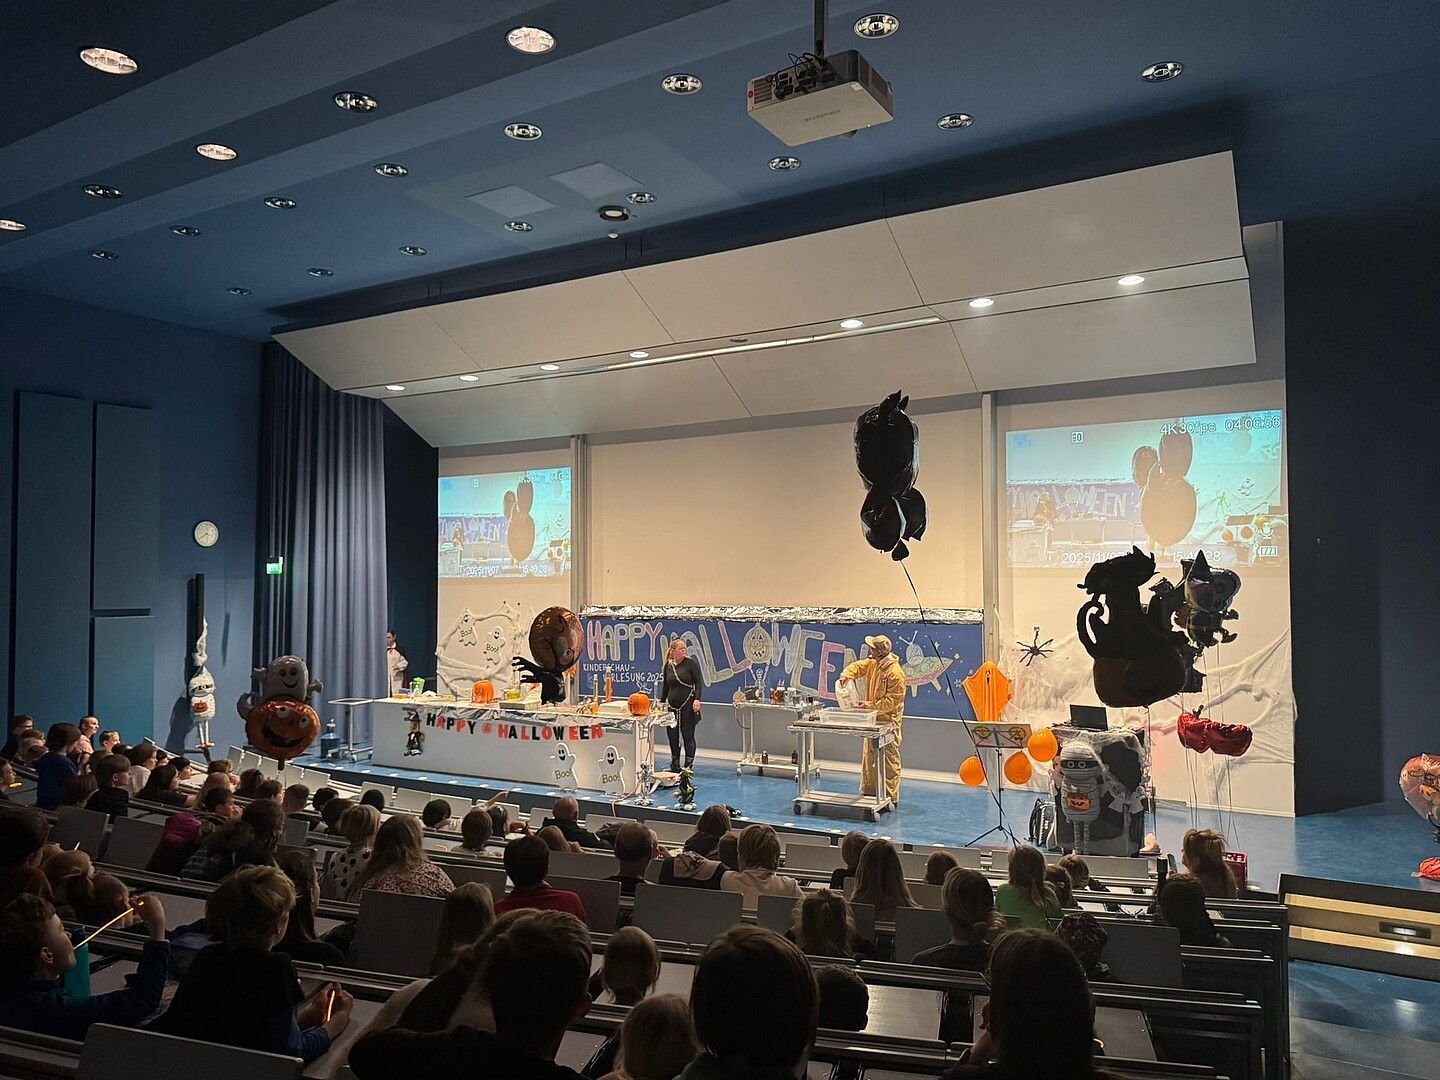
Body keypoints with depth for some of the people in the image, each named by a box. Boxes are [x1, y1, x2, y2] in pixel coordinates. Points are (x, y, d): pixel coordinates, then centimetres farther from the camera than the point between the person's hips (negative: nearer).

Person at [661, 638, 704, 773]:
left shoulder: (690, 663, -5)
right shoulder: (668, 666, 6)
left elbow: (698, 682, -6)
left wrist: (697, 699, -17)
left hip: (687, 705, -4)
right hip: (672, 705, 4)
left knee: (688, 735, -1)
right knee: (672, 735, 7)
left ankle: (688, 766, 8)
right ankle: (674, 765, 20)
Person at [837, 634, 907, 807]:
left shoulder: (895, 672, -21)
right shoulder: (872, 664, 5)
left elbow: (891, 702, -21)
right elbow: (858, 666, 19)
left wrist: (869, 705, -20)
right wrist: (847, 674, -3)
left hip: (888, 721, -9)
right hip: (873, 719, 9)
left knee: (889, 760, -3)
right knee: (868, 757, 16)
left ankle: (891, 798, 4)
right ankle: (868, 791, 27)